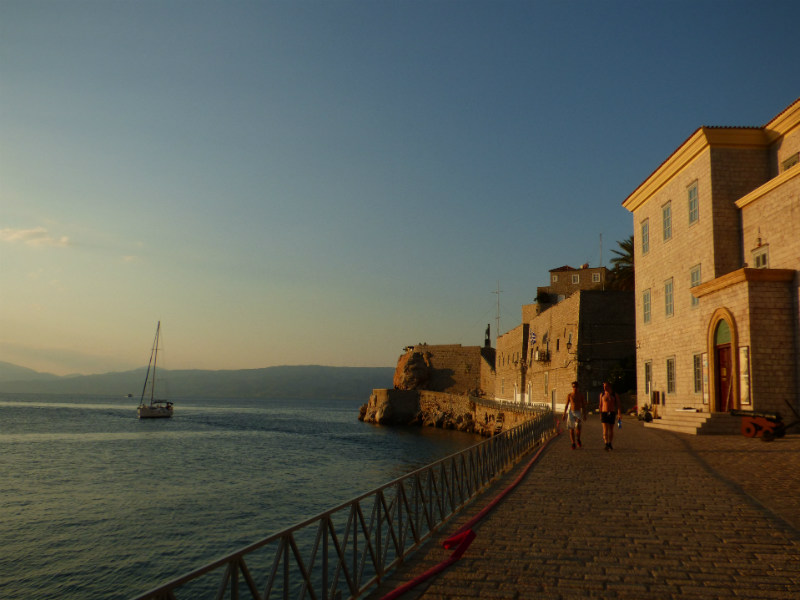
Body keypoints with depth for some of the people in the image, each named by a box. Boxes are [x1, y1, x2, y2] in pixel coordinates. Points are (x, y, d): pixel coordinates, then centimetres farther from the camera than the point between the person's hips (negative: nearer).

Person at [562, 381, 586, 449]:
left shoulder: (581, 395, 4)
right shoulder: (569, 395, 3)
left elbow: (583, 405, 8)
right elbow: (566, 405, 5)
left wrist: (584, 415, 2)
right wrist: (564, 414, 0)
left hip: (578, 413, -1)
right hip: (571, 412, 1)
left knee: (578, 426, -22)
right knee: (571, 429, 1)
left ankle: (578, 440, 3)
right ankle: (573, 444, 12)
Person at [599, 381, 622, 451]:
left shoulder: (614, 395, 0)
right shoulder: (602, 395, 4)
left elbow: (618, 405, -5)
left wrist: (619, 414, -18)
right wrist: (600, 415, 12)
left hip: (612, 413, 0)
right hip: (604, 413, 0)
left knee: (611, 429, 9)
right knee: (605, 429, -11)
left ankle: (610, 444, 22)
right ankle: (606, 445, -18)